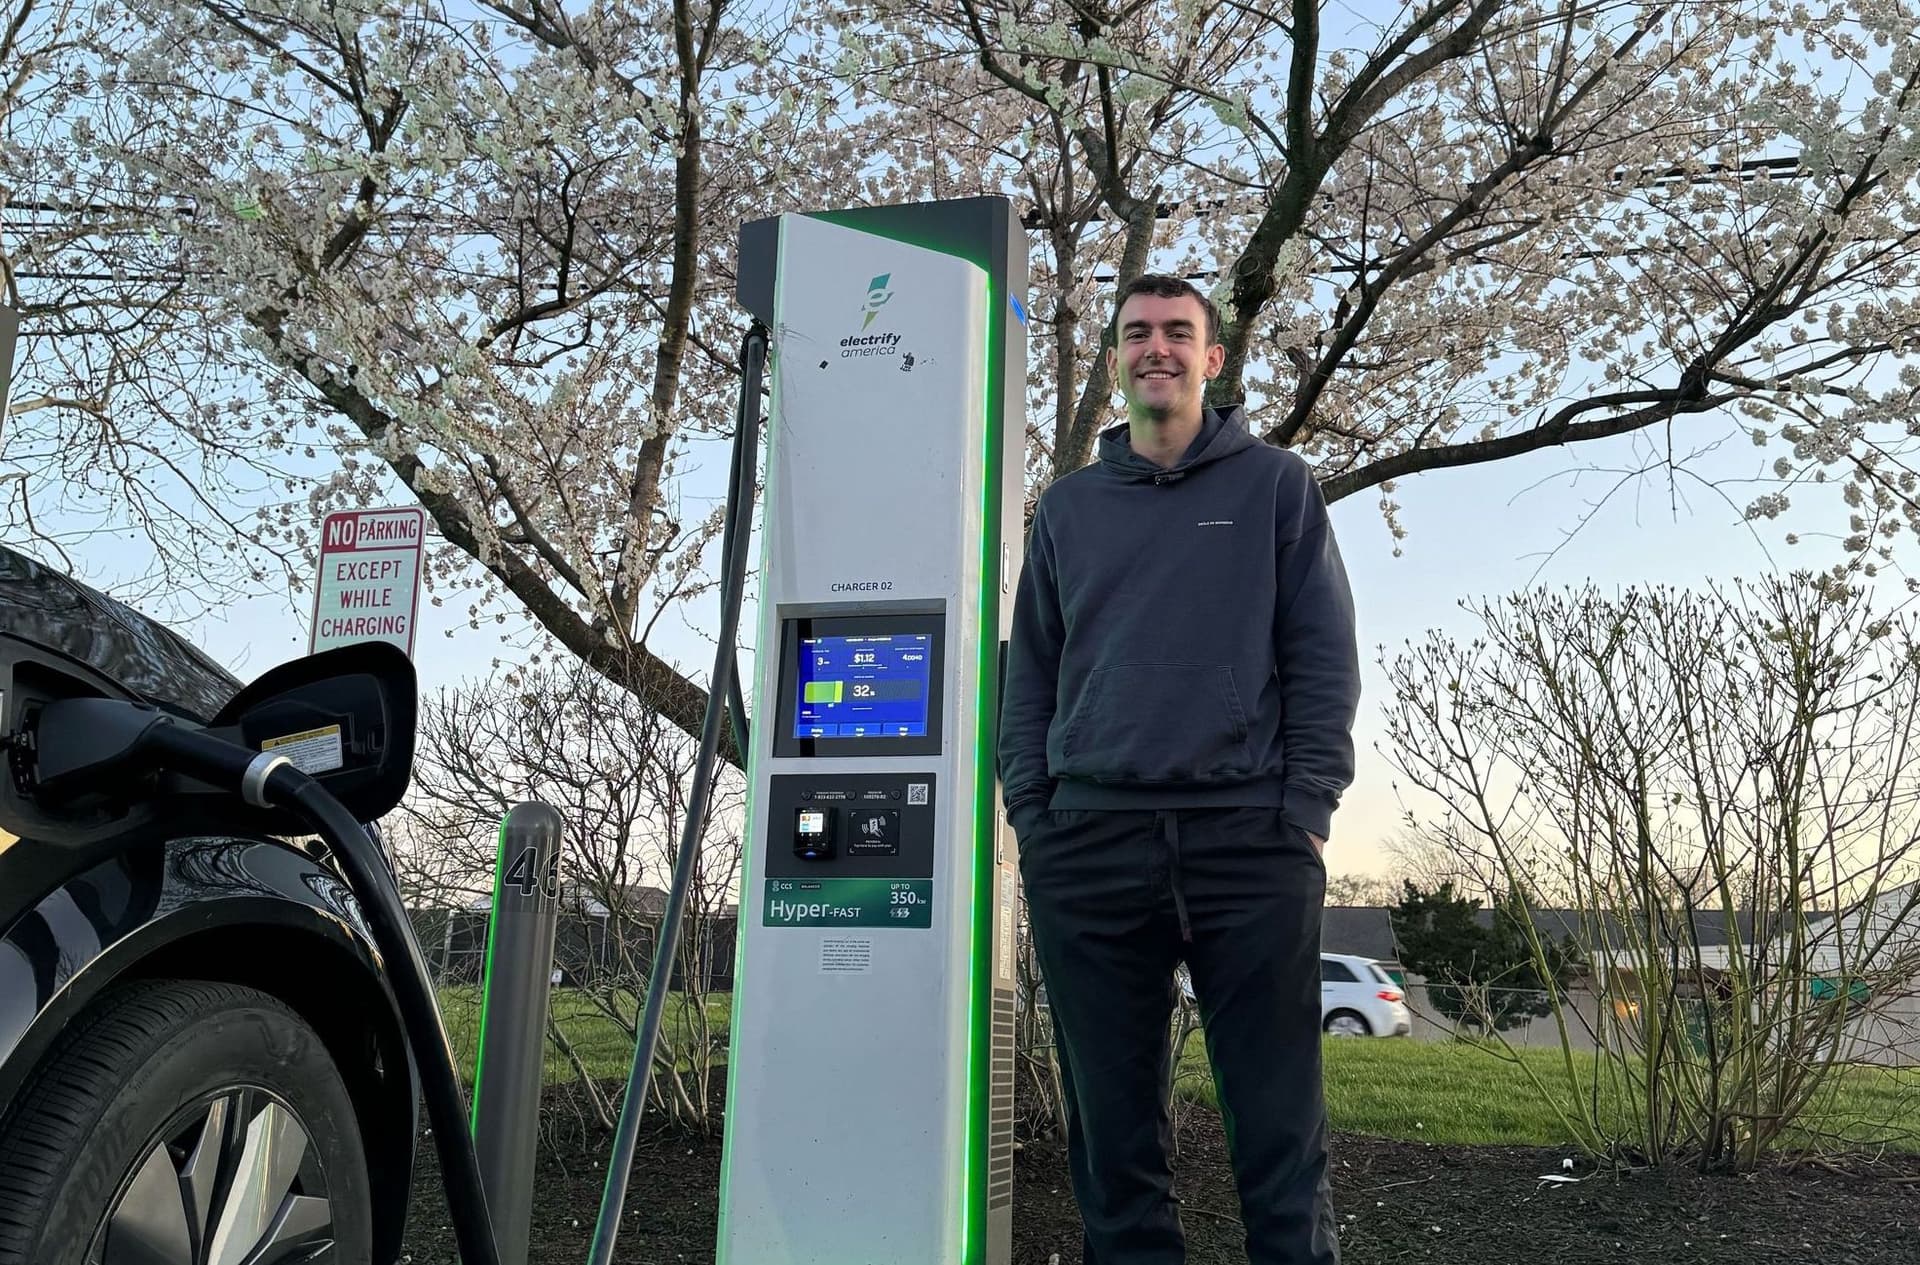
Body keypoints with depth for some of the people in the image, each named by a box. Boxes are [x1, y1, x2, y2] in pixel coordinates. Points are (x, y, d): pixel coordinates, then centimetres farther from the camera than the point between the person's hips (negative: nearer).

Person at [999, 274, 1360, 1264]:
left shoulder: (1276, 486, 11)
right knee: (1112, 1126, 7)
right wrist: (1029, 815, 5)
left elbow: (1325, 660, 5)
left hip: (1250, 841, -2)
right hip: (1086, 846, 3)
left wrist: (1306, 813, -5)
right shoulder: (1067, 507, 18)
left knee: (1279, 1122, -1)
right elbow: (1029, 674, 16)